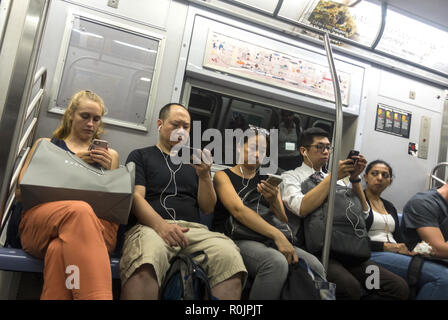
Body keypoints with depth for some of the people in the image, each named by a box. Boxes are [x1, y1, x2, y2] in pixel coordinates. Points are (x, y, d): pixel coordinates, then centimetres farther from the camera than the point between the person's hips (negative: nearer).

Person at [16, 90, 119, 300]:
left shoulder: (109, 154, 28)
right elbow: (21, 191, 13)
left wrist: (108, 172, 1)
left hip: (99, 224, 1)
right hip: (40, 216, -1)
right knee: (78, 210, -40)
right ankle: (99, 297, -50)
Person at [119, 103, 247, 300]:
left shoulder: (194, 161, 27)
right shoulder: (140, 156, 18)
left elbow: (208, 208, 19)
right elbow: (136, 197, 1)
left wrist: (204, 176, 0)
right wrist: (161, 225, -18)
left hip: (194, 229, 3)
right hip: (151, 226, -3)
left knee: (230, 256, -31)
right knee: (145, 263, -41)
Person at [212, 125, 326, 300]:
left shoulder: (267, 180, 18)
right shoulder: (223, 176, 5)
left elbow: (283, 222, 11)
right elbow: (238, 210, -14)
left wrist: (274, 200, -11)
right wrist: (276, 235, -25)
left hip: (263, 240, 5)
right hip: (232, 239, -4)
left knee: (314, 265, -21)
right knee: (276, 262, -34)